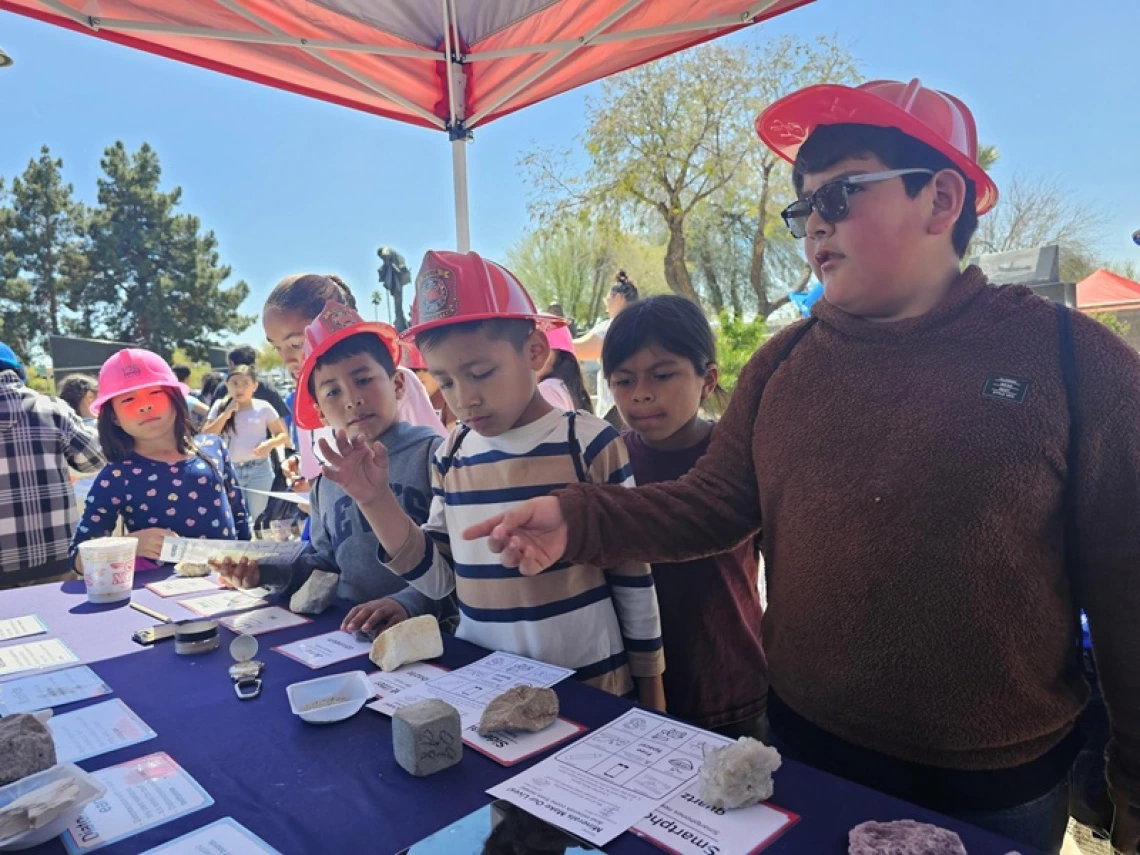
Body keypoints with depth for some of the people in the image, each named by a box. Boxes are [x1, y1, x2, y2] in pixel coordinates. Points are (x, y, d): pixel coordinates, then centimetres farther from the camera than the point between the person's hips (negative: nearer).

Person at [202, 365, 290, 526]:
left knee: (256, 518, 8)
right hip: (230, 470, 1)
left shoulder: (263, 408, -2)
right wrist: (226, 414, -12)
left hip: (259, 470, -1)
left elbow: (283, 435, 4)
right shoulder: (220, 407, 2)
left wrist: (270, 443, -18)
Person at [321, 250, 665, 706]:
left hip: (589, 685, -4)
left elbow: (633, 578, -8)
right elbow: (438, 579, 3)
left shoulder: (591, 444, -15)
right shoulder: (450, 456, 0)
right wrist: (376, 499, -8)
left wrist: (649, 691, -1)